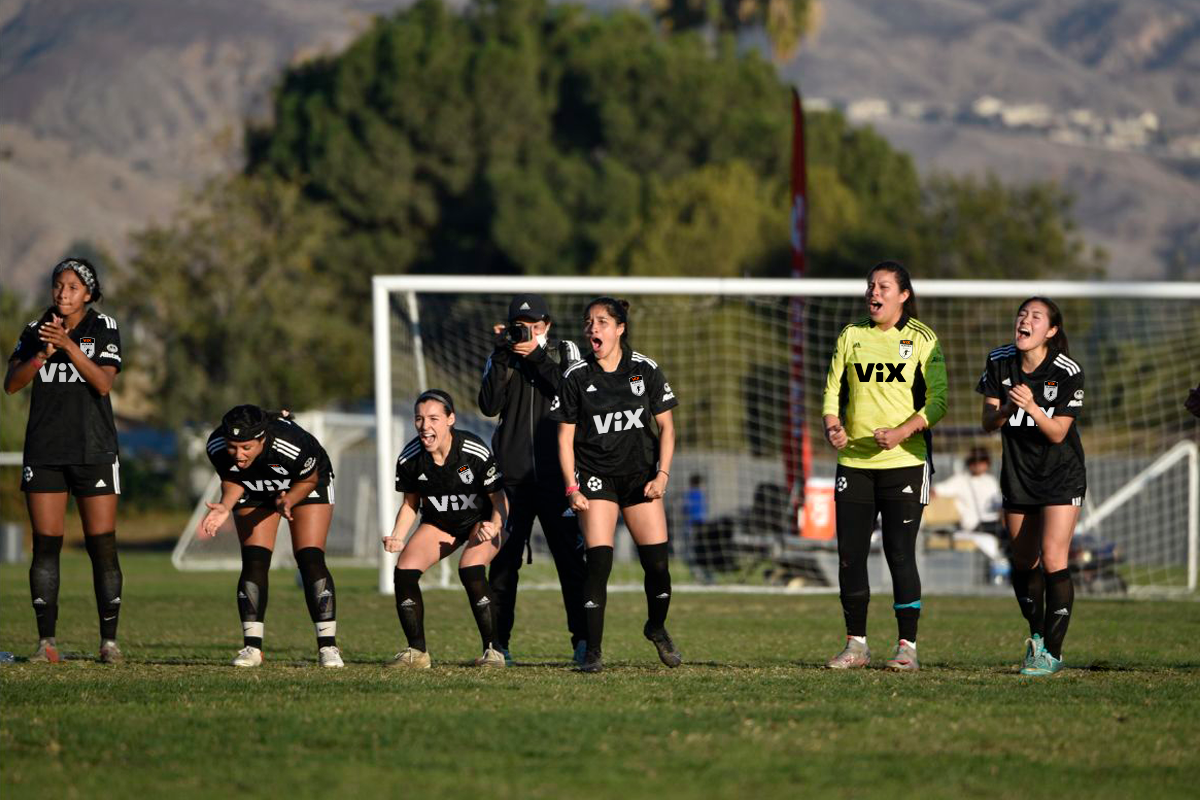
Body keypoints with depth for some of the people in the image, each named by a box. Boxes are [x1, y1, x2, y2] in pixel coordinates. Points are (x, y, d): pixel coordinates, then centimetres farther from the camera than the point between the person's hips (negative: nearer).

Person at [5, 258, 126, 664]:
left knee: (102, 546, -4)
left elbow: (103, 383, -12)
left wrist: (68, 345, -21)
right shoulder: (36, 329, 7)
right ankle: (47, 641, -1)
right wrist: (44, 352, -16)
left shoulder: (104, 328, 1)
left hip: (94, 450, -2)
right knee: (45, 546, -2)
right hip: (44, 452, 2)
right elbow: (12, 384, -2)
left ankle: (109, 640, 0)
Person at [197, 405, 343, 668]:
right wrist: (225, 506, -32)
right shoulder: (216, 447, -33)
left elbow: (309, 479, -20)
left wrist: (288, 501, -38)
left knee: (311, 562, -13)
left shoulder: (293, 446, -42)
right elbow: (232, 480, -12)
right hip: (255, 491, 3)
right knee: (254, 563, -9)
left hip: (305, 485, -3)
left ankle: (328, 646, -11)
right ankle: (252, 647, -5)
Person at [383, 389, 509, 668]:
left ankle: (492, 650, -19)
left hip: (482, 522, -4)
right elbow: (411, 503, 2)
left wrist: (494, 527, -34)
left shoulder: (476, 453, -26)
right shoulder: (409, 458, -14)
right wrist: (397, 536, -14)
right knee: (404, 571, -16)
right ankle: (417, 652, -2)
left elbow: (499, 499, -15)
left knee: (471, 570, -31)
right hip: (438, 524, 4)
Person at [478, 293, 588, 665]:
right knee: (503, 559, -1)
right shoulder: (502, 360, 10)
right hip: (512, 477, 1)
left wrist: (536, 356, -14)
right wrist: (503, 357, -11)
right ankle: (497, 644, 3)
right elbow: (489, 405, -6)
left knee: (571, 559, -4)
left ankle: (583, 641, 0)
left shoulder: (565, 354, 8)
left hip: (555, 476, -1)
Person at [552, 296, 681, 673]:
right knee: (598, 561, -15)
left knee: (657, 563, -4)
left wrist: (662, 474, -7)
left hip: (640, 473, 1)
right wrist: (572, 488, -9)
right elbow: (565, 437, 0)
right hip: (596, 476, -1)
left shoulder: (644, 370, -2)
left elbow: (666, 426, 4)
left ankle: (657, 627, 25)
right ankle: (593, 651, -9)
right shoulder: (576, 377, -4)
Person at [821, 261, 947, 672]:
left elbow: (937, 402, -4)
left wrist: (901, 432, -19)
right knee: (850, 555, 1)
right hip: (854, 462, 4)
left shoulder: (923, 340, 0)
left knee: (901, 555, -6)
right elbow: (833, 390, 10)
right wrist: (833, 426, -10)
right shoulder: (851, 336, 10)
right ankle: (856, 645, 11)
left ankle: (907, 647, 1)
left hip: (904, 461, -4)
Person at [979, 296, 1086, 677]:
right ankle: (1037, 635, 32)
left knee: (1053, 560, -14)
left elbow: (1058, 432, -17)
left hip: (1061, 475, -4)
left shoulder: (1068, 372, -17)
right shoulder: (999, 363, -5)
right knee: (1023, 562, 11)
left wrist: (1031, 407, -33)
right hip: (1017, 474, 4)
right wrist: (1005, 410, -28)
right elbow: (988, 423, -6)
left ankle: (1052, 650, -9)